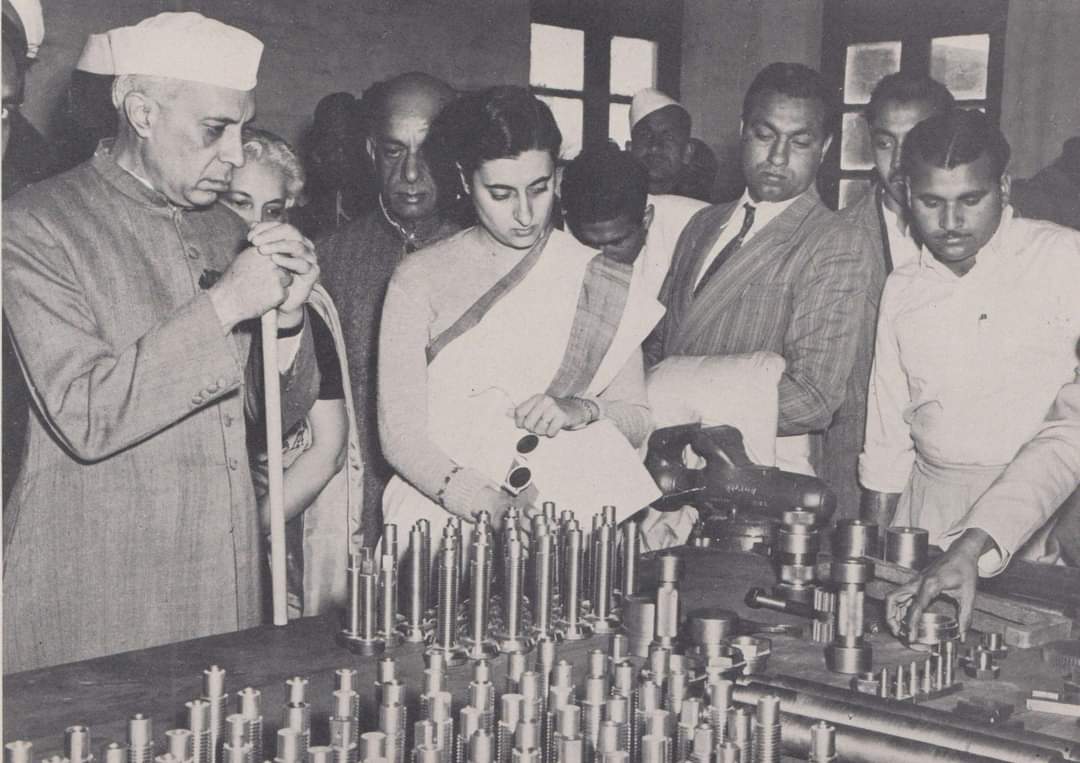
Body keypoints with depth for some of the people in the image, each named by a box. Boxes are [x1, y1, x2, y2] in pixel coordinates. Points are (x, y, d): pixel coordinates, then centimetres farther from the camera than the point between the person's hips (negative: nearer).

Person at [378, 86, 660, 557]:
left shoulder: (602, 283, 8)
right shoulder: (419, 280, 1)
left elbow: (636, 419, 10)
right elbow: (400, 433, -5)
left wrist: (580, 409, -12)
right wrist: (490, 506, -20)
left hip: (569, 504, 2)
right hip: (444, 513, -2)